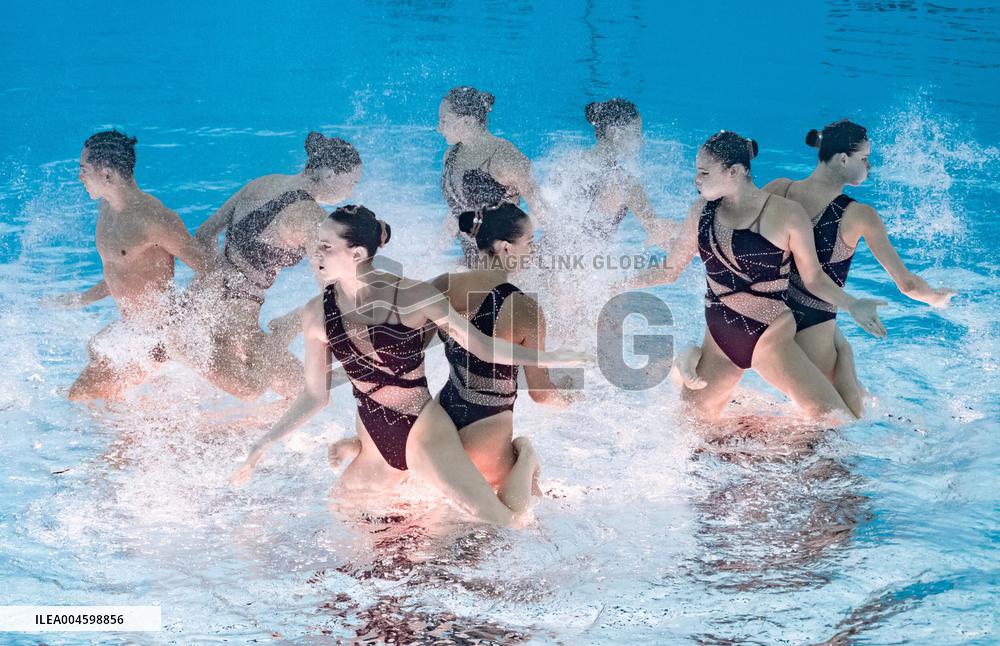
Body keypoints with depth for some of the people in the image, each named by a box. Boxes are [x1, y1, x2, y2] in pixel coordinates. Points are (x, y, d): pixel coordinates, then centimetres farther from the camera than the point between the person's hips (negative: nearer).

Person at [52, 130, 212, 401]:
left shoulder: (154, 219, -26)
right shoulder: (106, 209, 4)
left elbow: (208, 270, -21)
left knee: (81, 396, -4)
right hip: (129, 327, 10)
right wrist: (85, 298, 20)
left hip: (157, 336, -10)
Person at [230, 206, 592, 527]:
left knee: (504, 523, -6)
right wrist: (264, 446, 3)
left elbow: (483, 347, -6)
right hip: (376, 441, 4)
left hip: (424, 430, -4)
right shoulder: (317, 314, -6)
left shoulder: (413, 296, -15)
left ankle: (523, 456, 24)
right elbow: (315, 396, 5)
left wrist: (549, 358, -11)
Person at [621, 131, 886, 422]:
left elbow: (813, 278, -1)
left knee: (835, 420, -14)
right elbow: (669, 270, 11)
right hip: (719, 340, 4)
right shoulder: (702, 212, 2)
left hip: (771, 338, -4)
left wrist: (851, 305, -16)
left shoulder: (786, 215, -11)